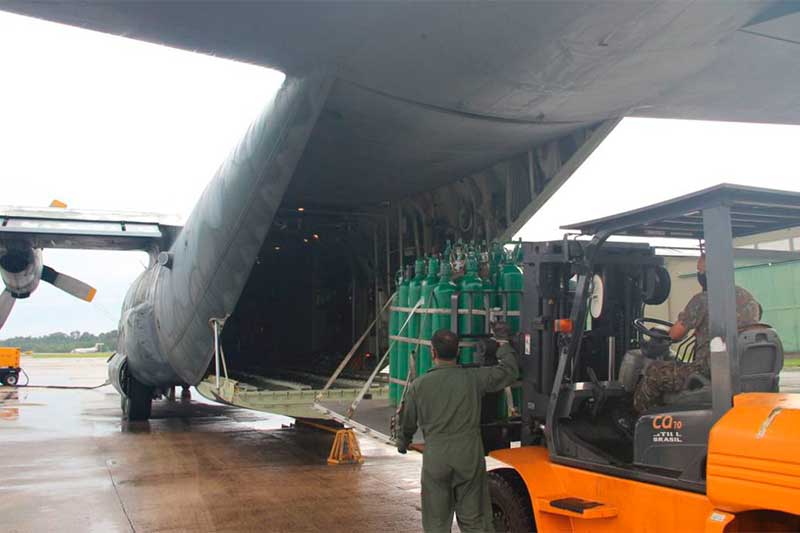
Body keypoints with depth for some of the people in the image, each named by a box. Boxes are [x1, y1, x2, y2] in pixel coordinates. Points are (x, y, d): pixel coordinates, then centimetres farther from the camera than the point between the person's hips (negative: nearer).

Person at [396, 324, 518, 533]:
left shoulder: (419, 385, -3)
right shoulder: (473, 378, -6)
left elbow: (408, 422, 8)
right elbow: (508, 371, 6)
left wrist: (402, 443, 29)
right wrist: (503, 343, 22)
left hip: (435, 459, 0)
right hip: (470, 456, 0)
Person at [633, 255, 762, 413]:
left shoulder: (702, 300, -12)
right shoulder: (749, 297, 10)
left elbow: (675, 334, -6)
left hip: (710, 373, -8)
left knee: (654, 371, 8)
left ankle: (637, 414, 21)